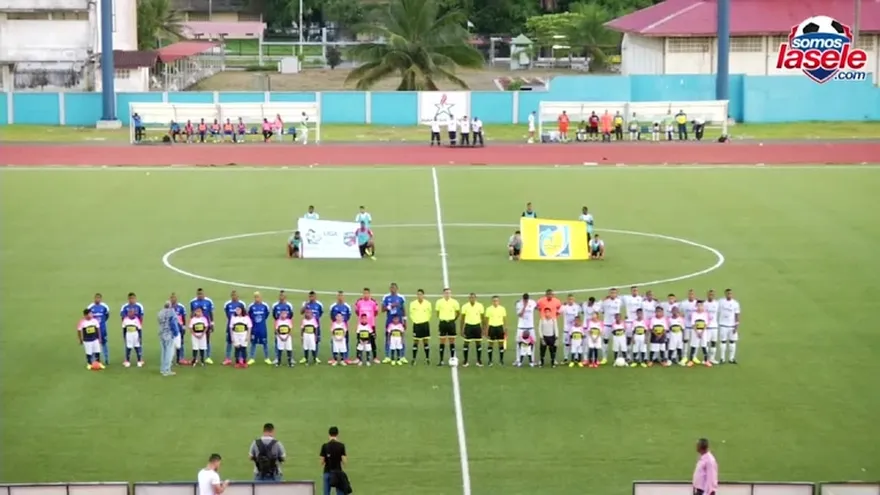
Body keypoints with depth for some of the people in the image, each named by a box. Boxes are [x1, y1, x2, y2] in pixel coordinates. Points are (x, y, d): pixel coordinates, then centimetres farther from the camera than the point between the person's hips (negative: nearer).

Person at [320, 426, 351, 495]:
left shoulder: (325, 446, -3)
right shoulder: (341, 446, -6)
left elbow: (322, 461, -2)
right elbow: (344, 460, -8)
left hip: (327, 472, 1)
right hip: (338, 472, -1)